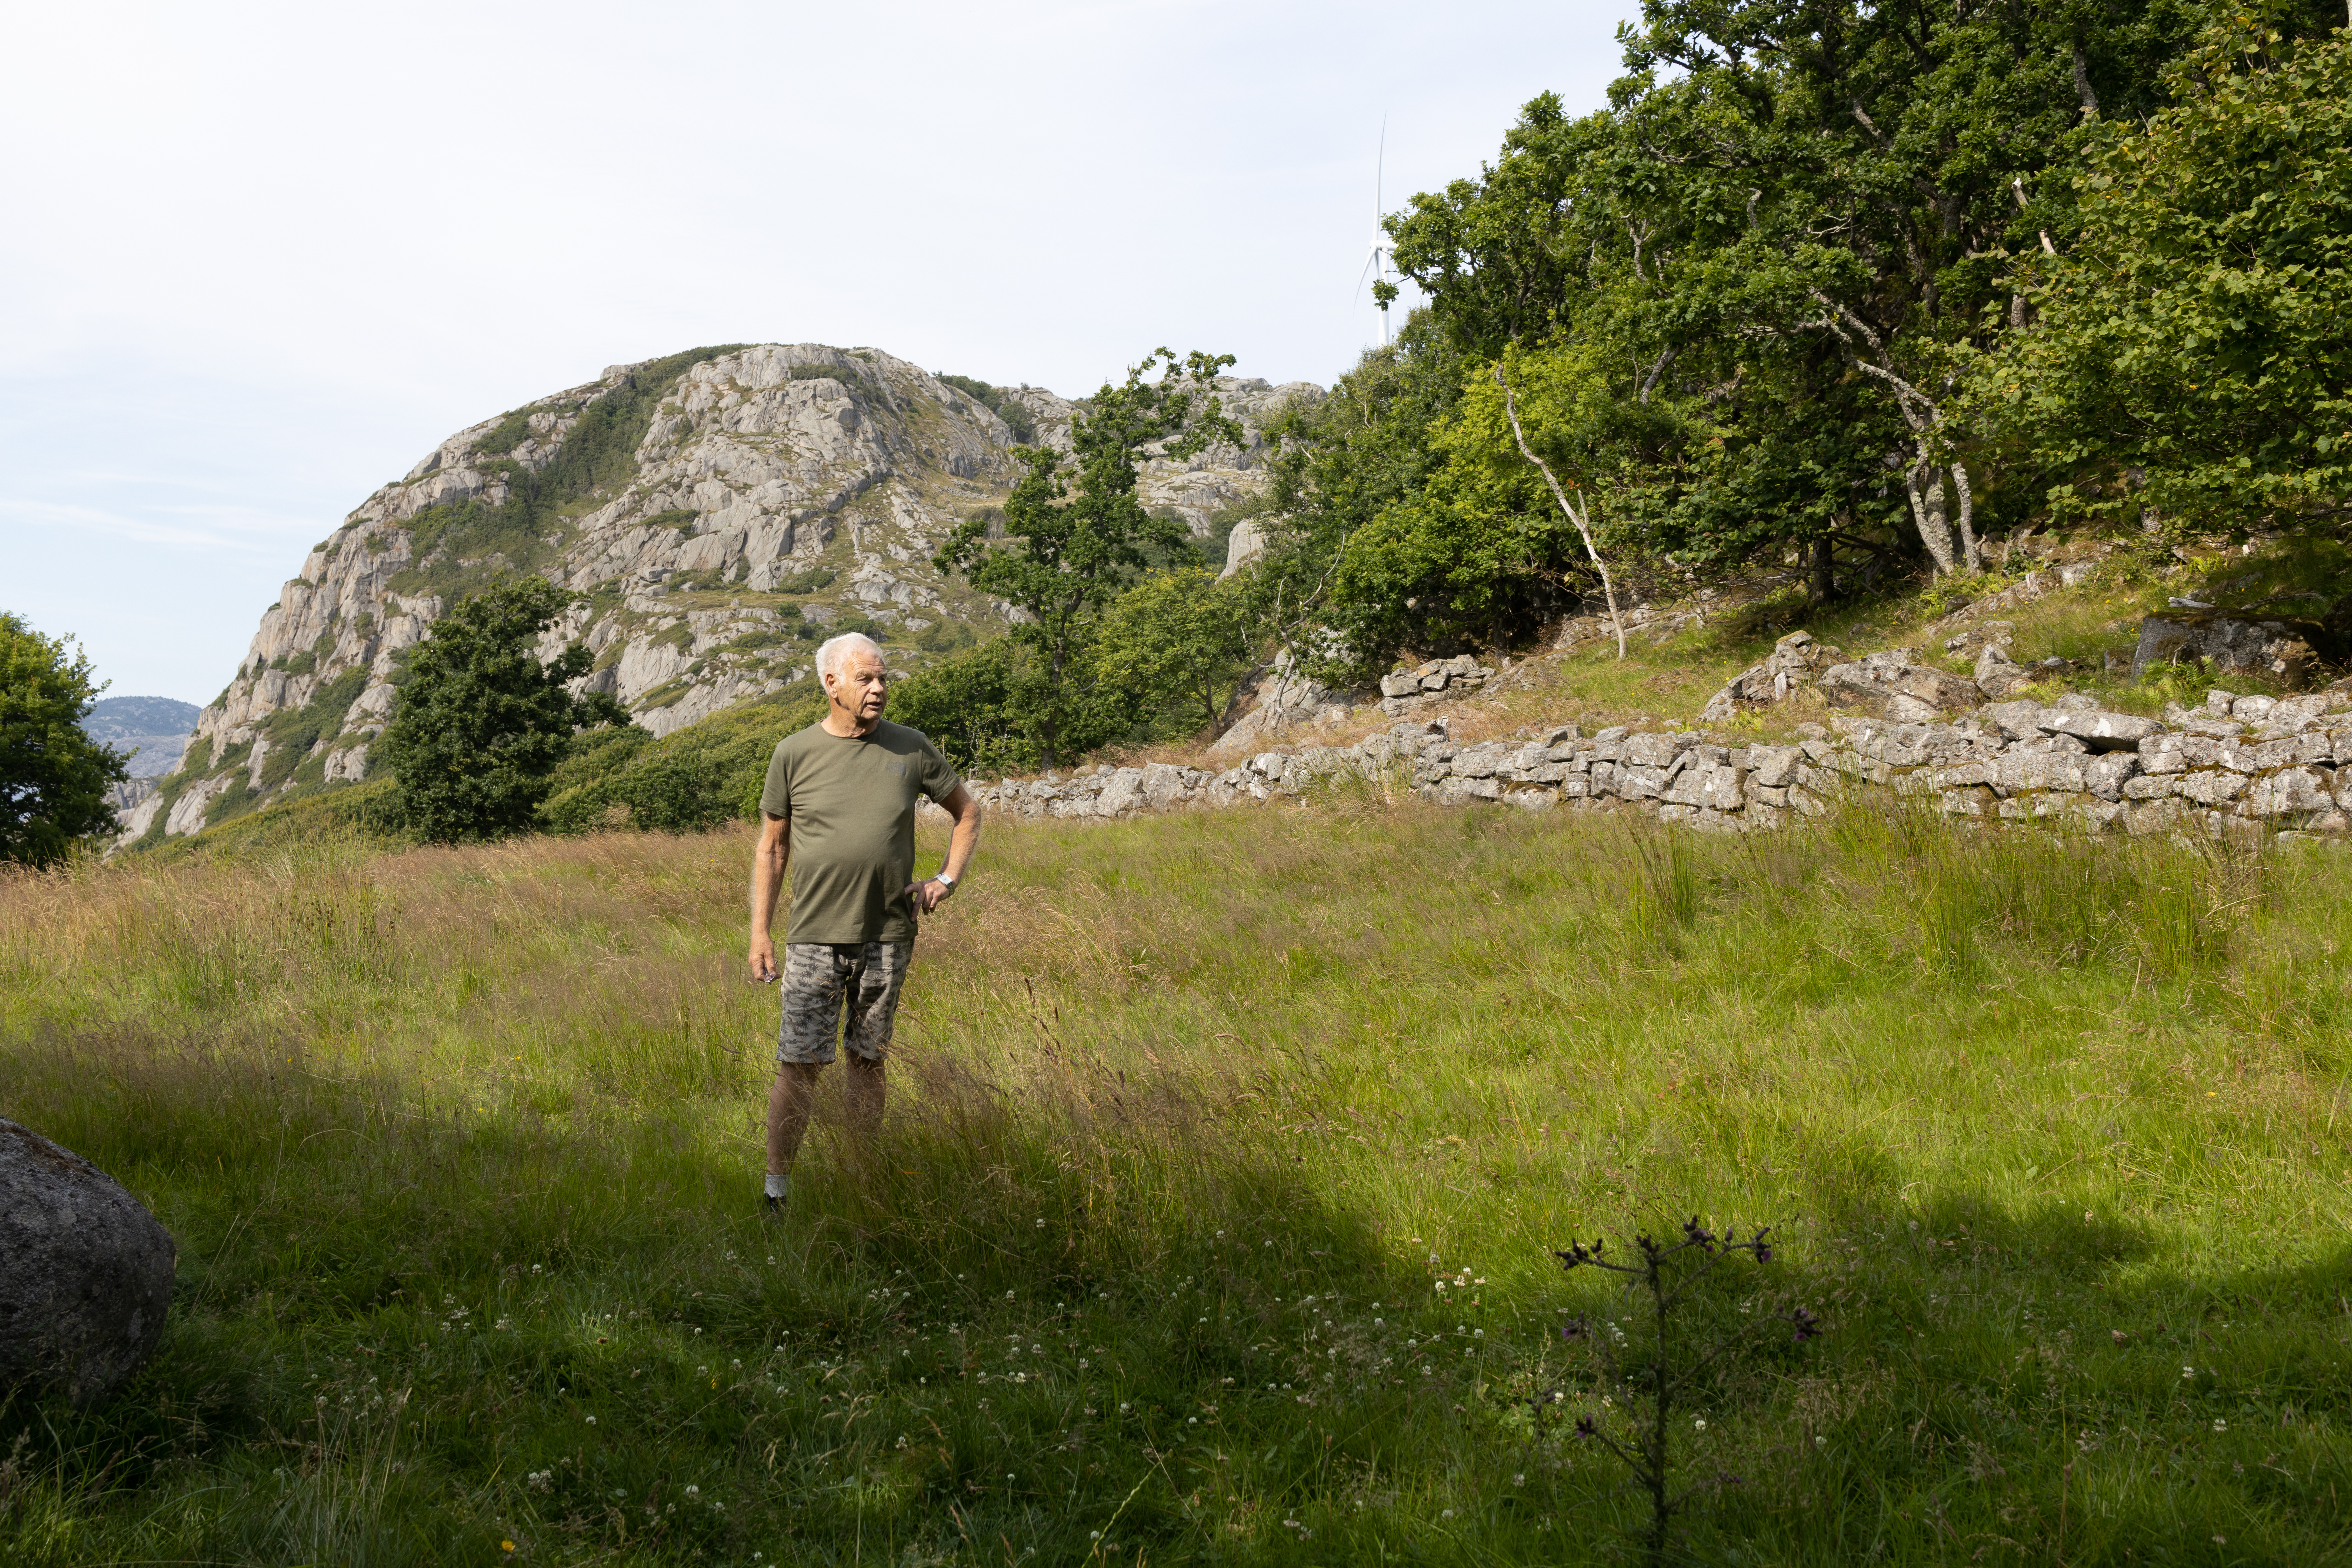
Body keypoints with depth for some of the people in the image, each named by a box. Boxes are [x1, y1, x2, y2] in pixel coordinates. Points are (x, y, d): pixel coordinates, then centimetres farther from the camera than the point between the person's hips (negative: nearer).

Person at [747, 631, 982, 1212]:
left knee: (869, 1061, 11)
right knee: (798, 1066, -2)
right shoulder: (793, 755, -1)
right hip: (815, 938, -2)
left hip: (888, 936, 2)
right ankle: (775, 1192, 10)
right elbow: (771, 848, 5)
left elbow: (968, 812, 15)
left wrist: (947, 880, 3)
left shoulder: (910, 749, 2)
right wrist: (760, 933, 2)